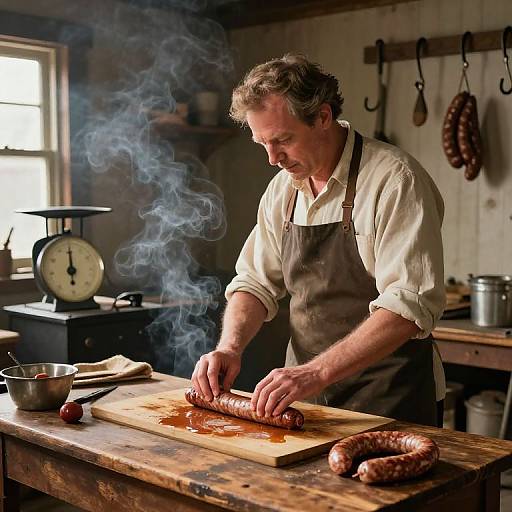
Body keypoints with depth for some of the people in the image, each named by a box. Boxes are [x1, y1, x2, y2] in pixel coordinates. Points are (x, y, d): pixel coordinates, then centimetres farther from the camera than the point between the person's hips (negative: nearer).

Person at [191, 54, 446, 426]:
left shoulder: (395, 179, -17)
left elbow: (410, 305, -26)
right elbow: (256, 283, 10)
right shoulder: (282, 189, 6)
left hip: (386, 397, -6)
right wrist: (230, 347, -9)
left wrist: (317, 372, -32)